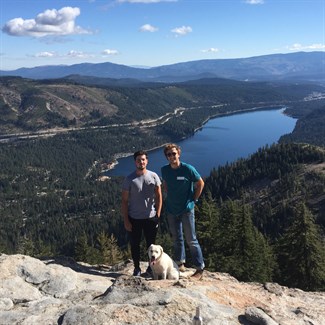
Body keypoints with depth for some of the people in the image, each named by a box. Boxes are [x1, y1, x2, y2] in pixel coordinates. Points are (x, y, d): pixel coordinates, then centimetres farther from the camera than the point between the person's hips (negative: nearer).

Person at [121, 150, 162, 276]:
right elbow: (124, 201, -5)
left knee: (151, 244, 13)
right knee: (135, 244, 12)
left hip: (151, 217, 1)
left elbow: (159, 196, 2)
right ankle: (137, 268, 30)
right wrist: (126, 220, -8)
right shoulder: (129, 179, -9)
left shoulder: (153, 176, -5)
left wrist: (157, 215, -4)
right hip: (134, 218, -1)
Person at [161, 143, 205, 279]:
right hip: (171, 210, 5)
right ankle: (180, 264, 33)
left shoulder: (188, 169, -15)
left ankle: (200, 268, 11)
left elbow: (200, 183, -3)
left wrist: (194, 199, -4)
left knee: (191, 240, -1)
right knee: (176, 238, 17)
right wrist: (170, 198, 9)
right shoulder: (164, 170, -1)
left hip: (186, 209, -5)